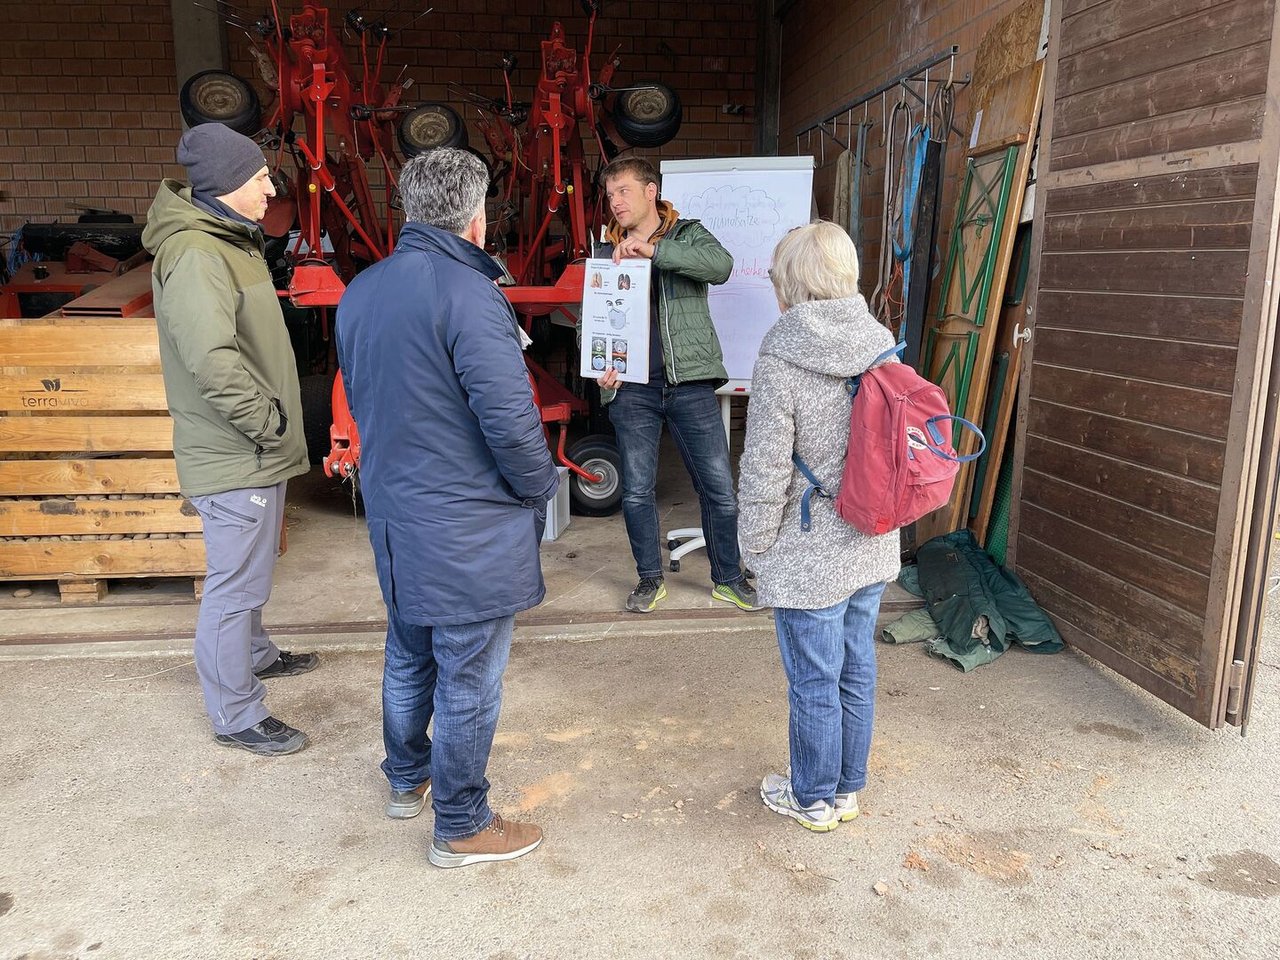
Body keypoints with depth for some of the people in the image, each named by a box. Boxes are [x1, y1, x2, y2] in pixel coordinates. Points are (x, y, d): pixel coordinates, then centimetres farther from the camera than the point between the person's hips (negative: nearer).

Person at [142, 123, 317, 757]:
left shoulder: (227, 240, 13)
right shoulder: (194, 256, -21)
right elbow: (213, 359, -34)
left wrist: (273, 422, 15)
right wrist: (267, 421, -23)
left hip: (255, 449, 10)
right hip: (234, 457, -10)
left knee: (251, 569, 26)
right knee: (236, 582, 1)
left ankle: (254, 654, 46)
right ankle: (235, 717, 14)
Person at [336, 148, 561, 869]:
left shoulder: (360, 292, 5)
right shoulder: (467, 294, -22)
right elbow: (511, 417, -25)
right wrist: (542, 486, -8)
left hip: (392, 511, 8)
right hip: (468, 527, -8)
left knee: (410, 653, 24)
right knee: (469, 680, 7)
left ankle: (408, 779, 44)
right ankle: (463, 828, 23)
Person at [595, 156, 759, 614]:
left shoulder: (688, 235, 5)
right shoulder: (607, 252, 12)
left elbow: (720, 265, -17)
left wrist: (652, 249, -24)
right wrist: (600, 365, -8)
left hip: (690, 383, -2)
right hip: (631, 389, 2)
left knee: (719, 488, 3)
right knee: (636, 492, 8)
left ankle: (728, 578, 21)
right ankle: (650, 580, 26)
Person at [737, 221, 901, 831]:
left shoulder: (781, 362, -19)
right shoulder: (883, 349, 1)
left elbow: (764, 471, -18)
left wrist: (756, 545, -4)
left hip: (808, 558, -7)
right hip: (873, 550, 7)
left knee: (814, 683, 9)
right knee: (857, 672, 19)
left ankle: (812, 798, 28)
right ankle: (847, 789, 37)